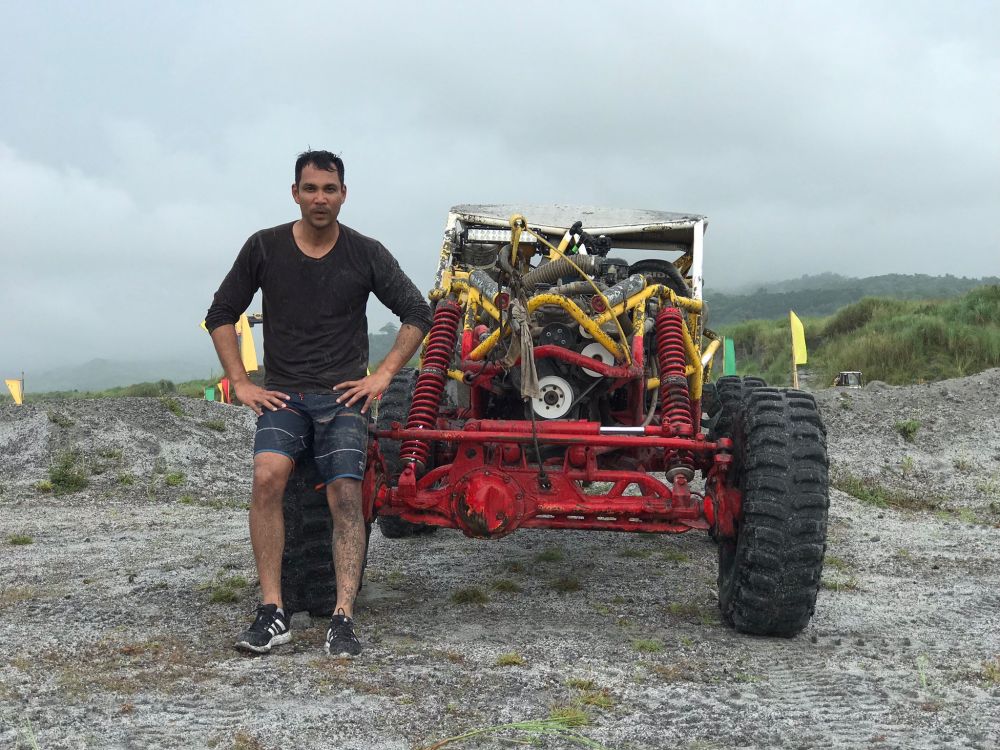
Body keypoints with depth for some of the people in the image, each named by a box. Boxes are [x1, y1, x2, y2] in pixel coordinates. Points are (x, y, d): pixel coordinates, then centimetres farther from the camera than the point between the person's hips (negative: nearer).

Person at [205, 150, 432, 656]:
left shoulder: (366, 253, 3)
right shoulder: (264, 248, 4)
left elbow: (417, 314, 9)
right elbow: (221, 316, 11)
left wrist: (382, 375, 0)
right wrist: (241, 384, 2)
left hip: (343, 396, 0)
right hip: (282, 395, 0)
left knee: (346, 497, -16)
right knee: (267, 477, -24)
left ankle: (343, 618, -15)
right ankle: (272, 613, -20)